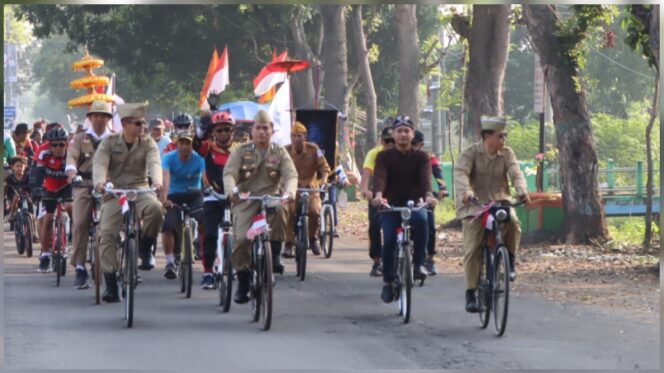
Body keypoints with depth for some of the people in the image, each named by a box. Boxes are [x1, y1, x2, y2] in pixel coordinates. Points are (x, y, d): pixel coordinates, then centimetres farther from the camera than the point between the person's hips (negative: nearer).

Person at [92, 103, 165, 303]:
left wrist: (157, 181, -36)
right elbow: (99, 163, -13)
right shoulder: (109, 142, 1)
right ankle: (110, 284, -5)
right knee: (107, 234, -12)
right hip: (115, 193, 0)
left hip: (140, 190, 0)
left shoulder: (148, 143, 3)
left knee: (155, 208, -33)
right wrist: (99, 182, -34)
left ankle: (145, 248, -7)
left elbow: (154, 163, -14)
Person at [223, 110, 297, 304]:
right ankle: (242, 284, -2)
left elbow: (291, 175, -4)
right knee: (242, 240, -18)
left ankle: (275, 254, -19)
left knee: (279, 210, -36)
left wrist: (289, 192, -27)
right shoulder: (241, 151, 8)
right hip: (245, 201, 0)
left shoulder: (280, 153, 10)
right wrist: (232, 191, -29)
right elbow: (229, 173, -6)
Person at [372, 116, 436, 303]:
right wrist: (378, 195, -39)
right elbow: (380, 177, -17)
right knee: (389, 240, -21)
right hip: (391, 205, 0)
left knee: (421, 219, -35)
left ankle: (418, 264, -23)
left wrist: (428, 195, -37)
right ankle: (388, 280, -1)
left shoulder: (421, 157, 3)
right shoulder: (384, 156, 1)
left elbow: (426, 177, -16)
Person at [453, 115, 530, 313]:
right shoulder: (471, 153, -6)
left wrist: (522, 191, -31)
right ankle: (471, 293, 3)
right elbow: (461, 172, -21)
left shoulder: (507, 154, 3)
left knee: (513, 222, -30)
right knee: (472, 249, -8)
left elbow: (516, 173, -10)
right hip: (475, 205, -2)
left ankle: (509, 260, -3)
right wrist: (466, 191, -41)